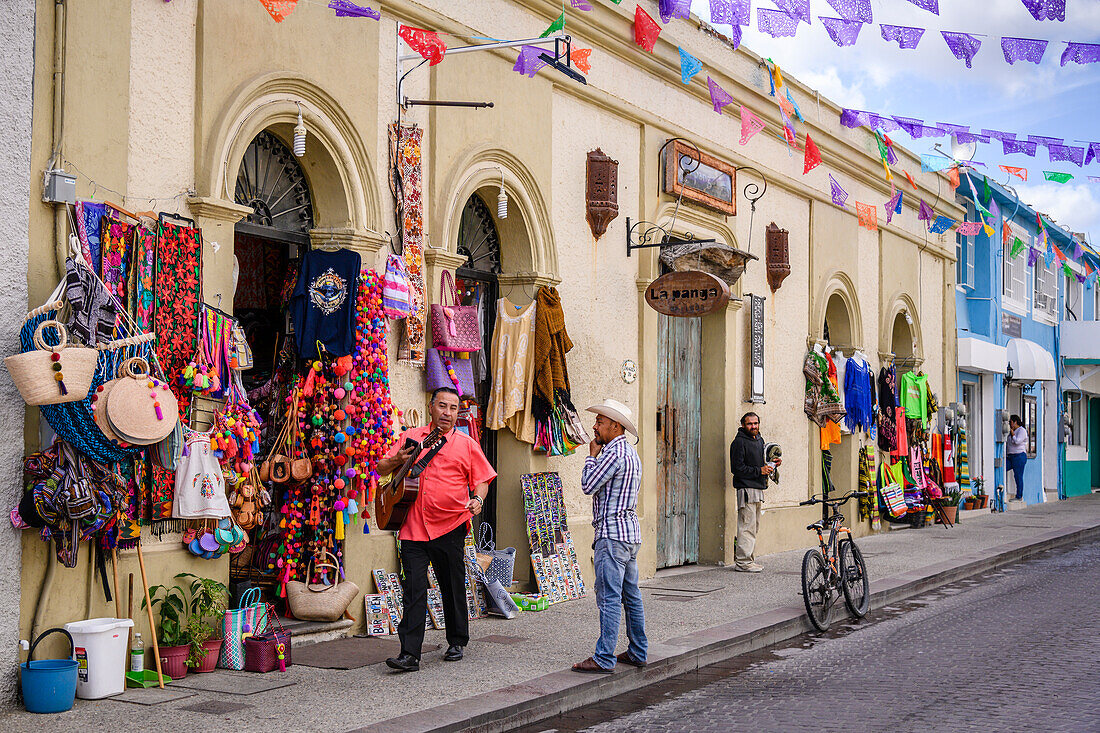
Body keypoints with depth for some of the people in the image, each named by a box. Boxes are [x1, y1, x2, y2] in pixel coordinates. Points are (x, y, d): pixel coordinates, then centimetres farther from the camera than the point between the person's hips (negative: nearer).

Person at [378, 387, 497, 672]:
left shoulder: (466, 444, 6)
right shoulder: (411, 437, 10)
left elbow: (481, 479, 8)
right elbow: (381, 469, 14)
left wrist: (478, 499, -11)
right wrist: (397, 461, -7)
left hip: (450, 527, 0)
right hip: (413, 527, 1)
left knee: (453, 588, 10)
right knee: (414, 590, -5)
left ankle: (457, 643, 28)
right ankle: (409, 654, -6)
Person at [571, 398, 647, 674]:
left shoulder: (614, 453, -14)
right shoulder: (631, 454, 18)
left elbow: (588, 485, -10)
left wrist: (592, 455, -1)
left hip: (612, 533, -10)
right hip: (631, 531, 10)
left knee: (609, 597, -10)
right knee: (631, 596, 13)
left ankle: (604, 659, -9)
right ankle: (638, 652, 18)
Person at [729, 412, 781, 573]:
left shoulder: (759, 440, 18)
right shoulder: (739, 442, -10)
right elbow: (737, 468, -16)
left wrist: (770, 464, 9)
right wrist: (759, 470, -15)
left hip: (757, 488, 9)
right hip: (746, 488, -9)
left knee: (754, 526, 12)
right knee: (747, 526, -11)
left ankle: (749, 559, 18)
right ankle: (742, 562, -10)